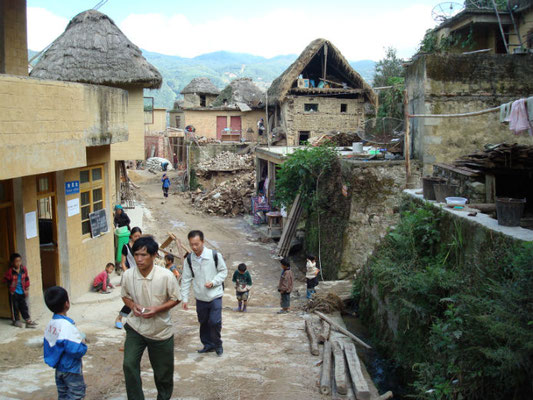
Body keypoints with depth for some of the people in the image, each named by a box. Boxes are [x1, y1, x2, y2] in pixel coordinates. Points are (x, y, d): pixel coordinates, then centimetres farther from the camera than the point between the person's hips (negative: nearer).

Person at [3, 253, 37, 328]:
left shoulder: (24, 269, -3)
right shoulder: (10, 271, -15)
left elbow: (27, 279, 6)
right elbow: (6, 280, -4)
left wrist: (27, 289, 8)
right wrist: (10, 289, -1)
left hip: (22, 292, 4)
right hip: (14, 292, -4)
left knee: (24, 306, 10)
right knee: (14, 306, 6)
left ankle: (27, 319, 18)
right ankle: (16, 320, 18)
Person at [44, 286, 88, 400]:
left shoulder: (50, 324, -2)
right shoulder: (67, 326, -28)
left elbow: (47, 346, 8)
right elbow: (77, 351, -31)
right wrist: (83, 343, -12)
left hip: (58, 368, 8)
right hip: (71, 369, -8)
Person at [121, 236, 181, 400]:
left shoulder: (166, 276, -20)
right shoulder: (128, 275, -12)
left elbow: (176, 299, -8)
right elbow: (125, 296, 6)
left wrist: (157, 309, -23)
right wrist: (132, 305, -16)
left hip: (161, 330, -1)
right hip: (135, 327, 2)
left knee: (163, 371, 13)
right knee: (129, 365, -14)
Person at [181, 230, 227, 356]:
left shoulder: (215, 255, -12)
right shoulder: (189, 259, -4)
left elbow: (223, 271, -1)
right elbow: (186, 279, 2)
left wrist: (213, 282, -17)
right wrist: (185, 298, -1)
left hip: (215, 295, -3)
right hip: (200, 297, 3)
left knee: (215, 322, -10)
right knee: (203, 322, 13)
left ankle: (217, 345, 13)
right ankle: (208, 345, 33)